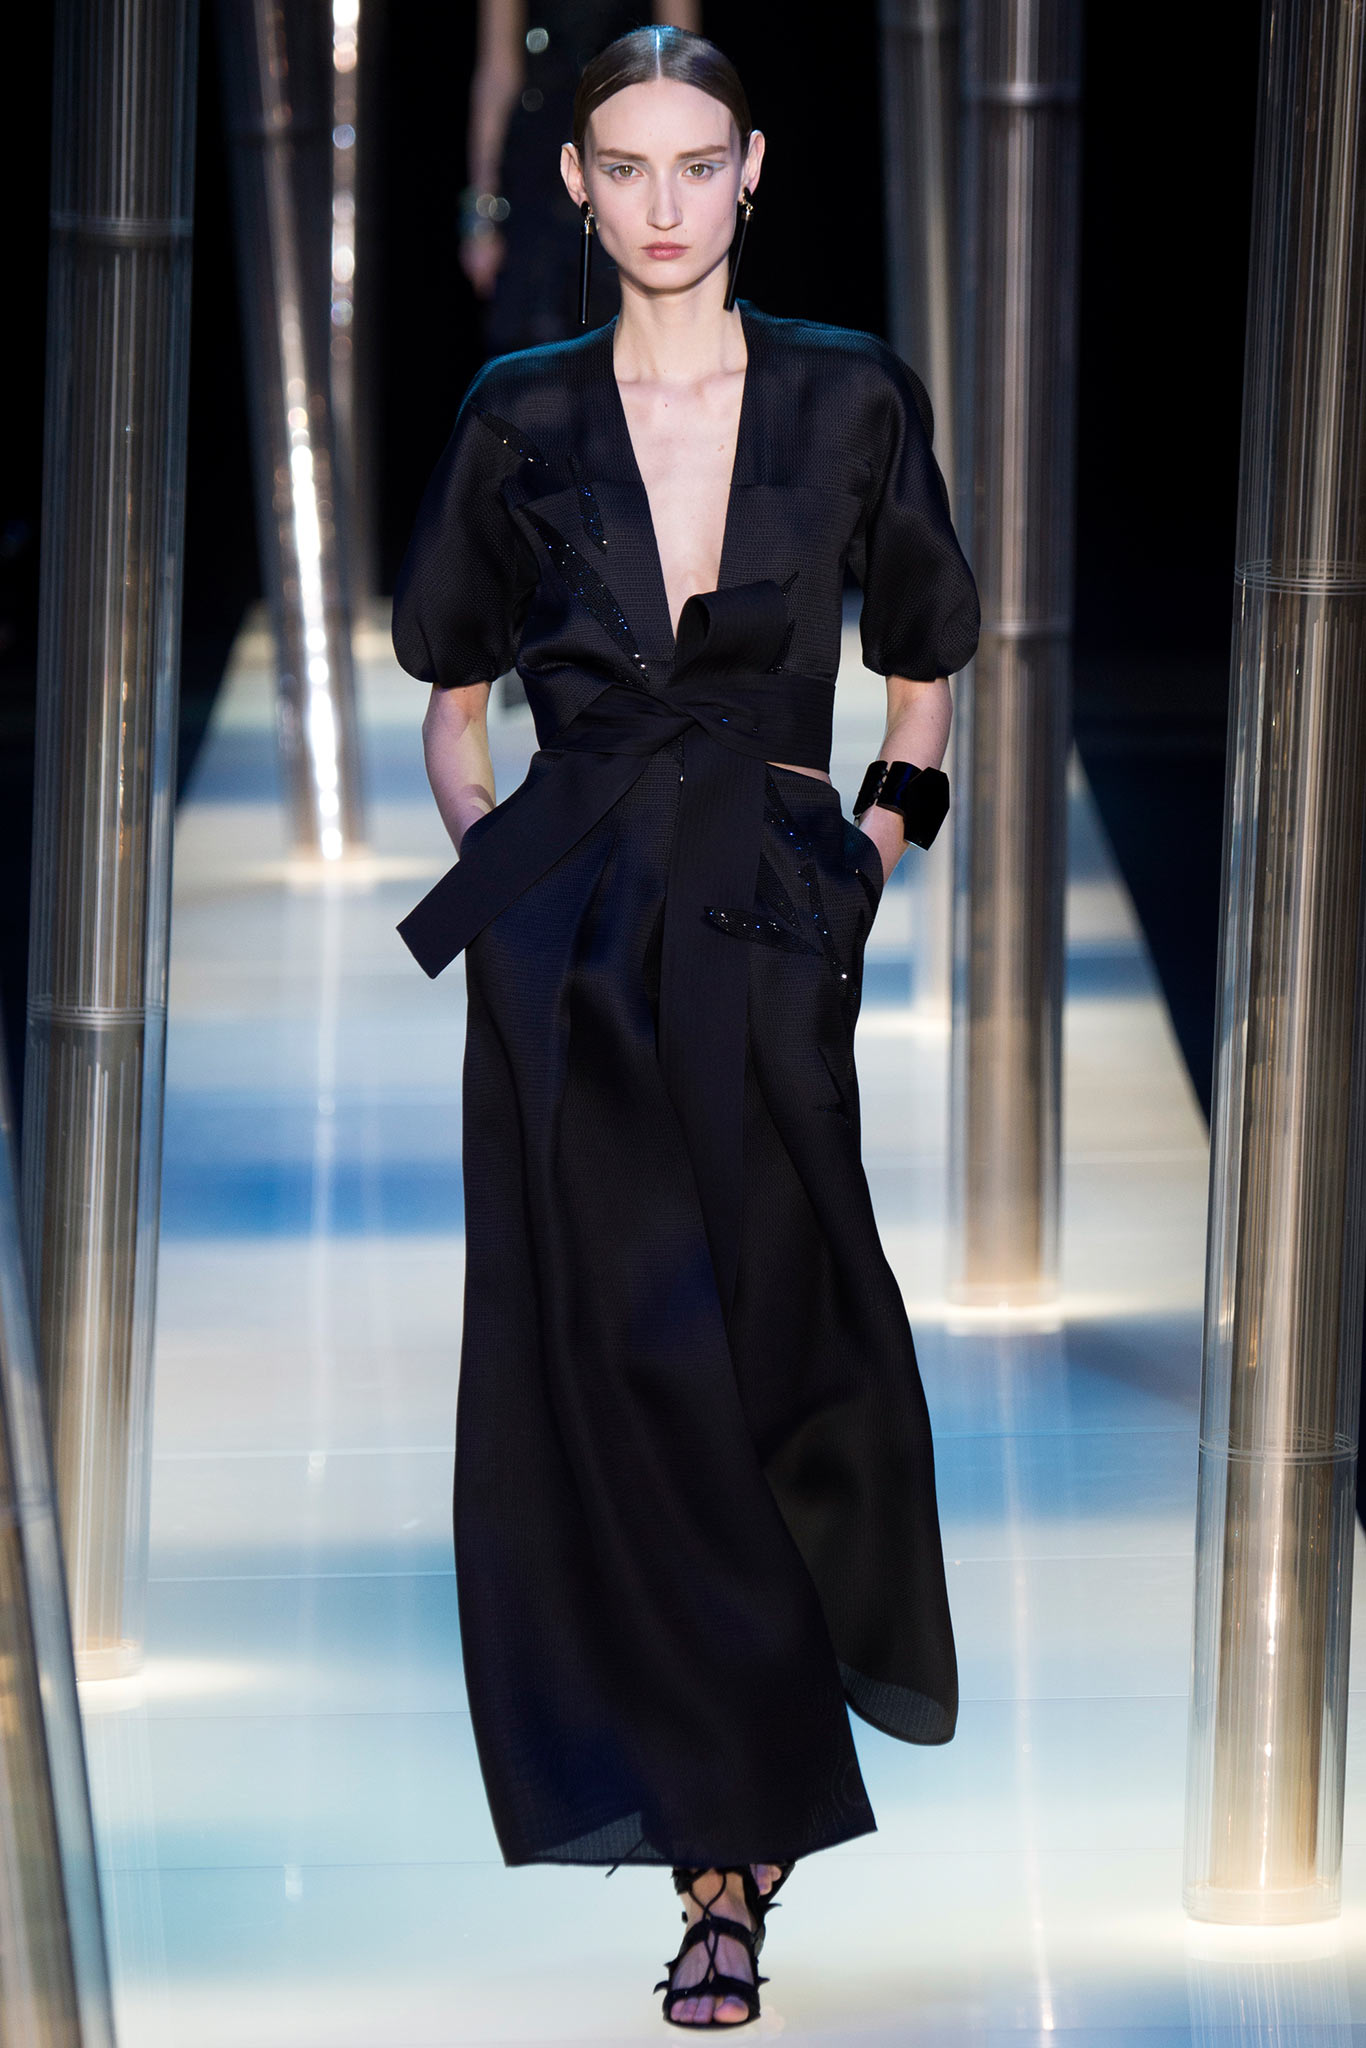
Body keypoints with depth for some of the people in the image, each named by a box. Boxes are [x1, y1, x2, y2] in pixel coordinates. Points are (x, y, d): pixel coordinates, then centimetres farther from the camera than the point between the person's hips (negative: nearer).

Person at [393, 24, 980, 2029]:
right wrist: (486, 854, 5)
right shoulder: (520, 419, 7)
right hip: (568, 932, 1)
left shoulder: (848, 398, 5)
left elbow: (926, 663, 16)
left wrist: (884, 841, 5)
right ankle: (728, 1844, 5)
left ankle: (736, 1842, 16)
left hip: (770, 917, -1)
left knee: (775, 1329, -5)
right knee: (619, 1368, -3)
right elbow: (452, 694, 18)